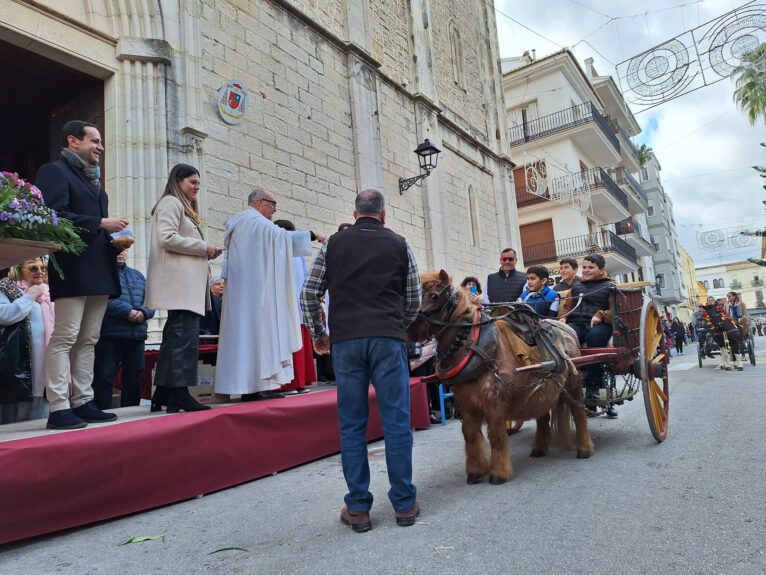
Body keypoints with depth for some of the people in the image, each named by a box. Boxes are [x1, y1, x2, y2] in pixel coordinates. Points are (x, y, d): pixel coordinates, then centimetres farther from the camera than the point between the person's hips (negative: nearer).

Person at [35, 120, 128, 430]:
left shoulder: (92, 178, 25)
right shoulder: (54, 171, -1)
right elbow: (55, 215, -15)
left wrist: (114, 239, 9)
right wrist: (101, 223, -15)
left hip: (99, 271, 8)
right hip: (73, 269, -8)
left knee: (88, 340, 8)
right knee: (65, 338, -7)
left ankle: (83, 403, 13)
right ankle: (59, 409, -3)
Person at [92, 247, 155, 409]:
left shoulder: (138, 275, 22)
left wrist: (143, 313, -7)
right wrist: (128, 311, -18)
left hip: (137, 334, 6)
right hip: (110, 334, -6)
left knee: (135, 376, 10)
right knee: (104, 377, -4)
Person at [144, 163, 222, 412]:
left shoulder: (183, 207, 28)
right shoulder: (170, 203, -3)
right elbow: (167, 238, -17)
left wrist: (205, 252, 13)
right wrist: (204, 248, -10)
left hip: (186, 283, 10)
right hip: (180, 282, -10)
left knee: (175, 336, 9)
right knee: (185, 336, -13)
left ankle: (163, 393, 14)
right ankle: (178, 393, -11)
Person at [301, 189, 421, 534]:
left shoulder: (334, 244, 12)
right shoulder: (398, 245, 10)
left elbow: (309, 294, 9)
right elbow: (414, 300, 12)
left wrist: (318, 334, 21)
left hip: (345, 340, 1)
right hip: (388, 340, -1)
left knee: (352, 425, 7)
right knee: (397, 423, 5)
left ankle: (357, 508, 13)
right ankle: (404, 504, 14)